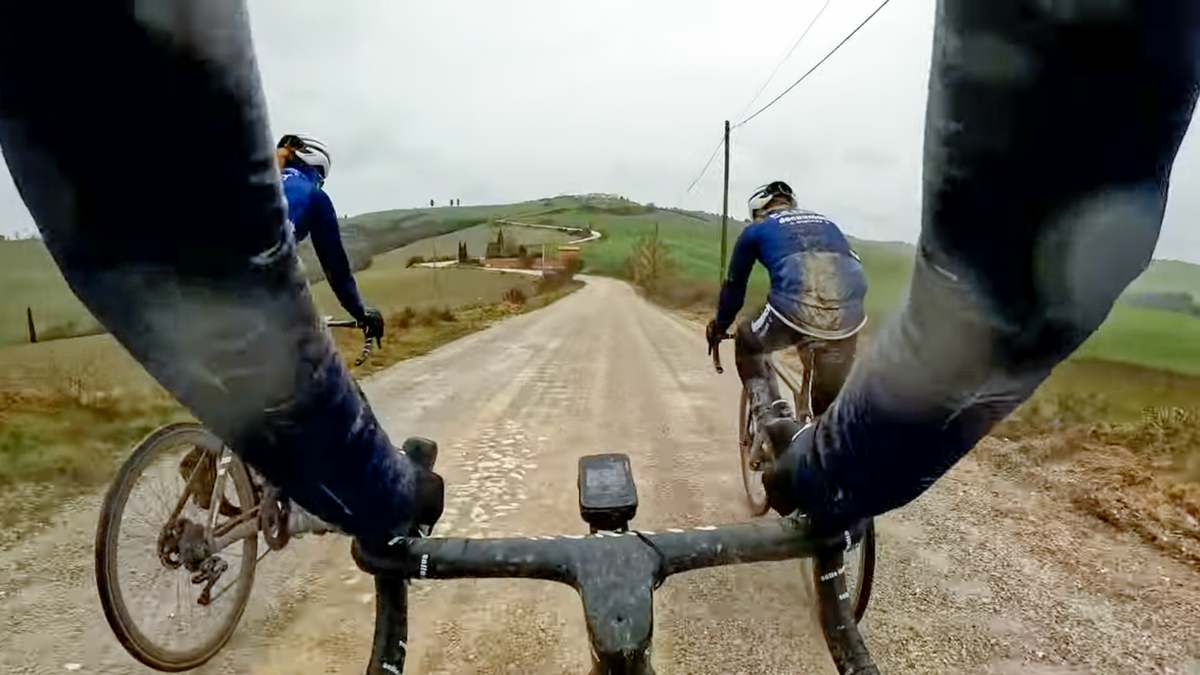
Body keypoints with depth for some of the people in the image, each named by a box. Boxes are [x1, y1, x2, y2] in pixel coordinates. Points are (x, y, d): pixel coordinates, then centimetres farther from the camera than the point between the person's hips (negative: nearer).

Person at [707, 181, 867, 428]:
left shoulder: (756, 230, 21)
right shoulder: (826, 224, 32)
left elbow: (734, 285, 27)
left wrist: (719, 327, 42)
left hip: (794, 312, -4)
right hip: (849, 319, 4)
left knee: (748, 343, 28)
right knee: (832, 408, 21)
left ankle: (773, 417, 13)